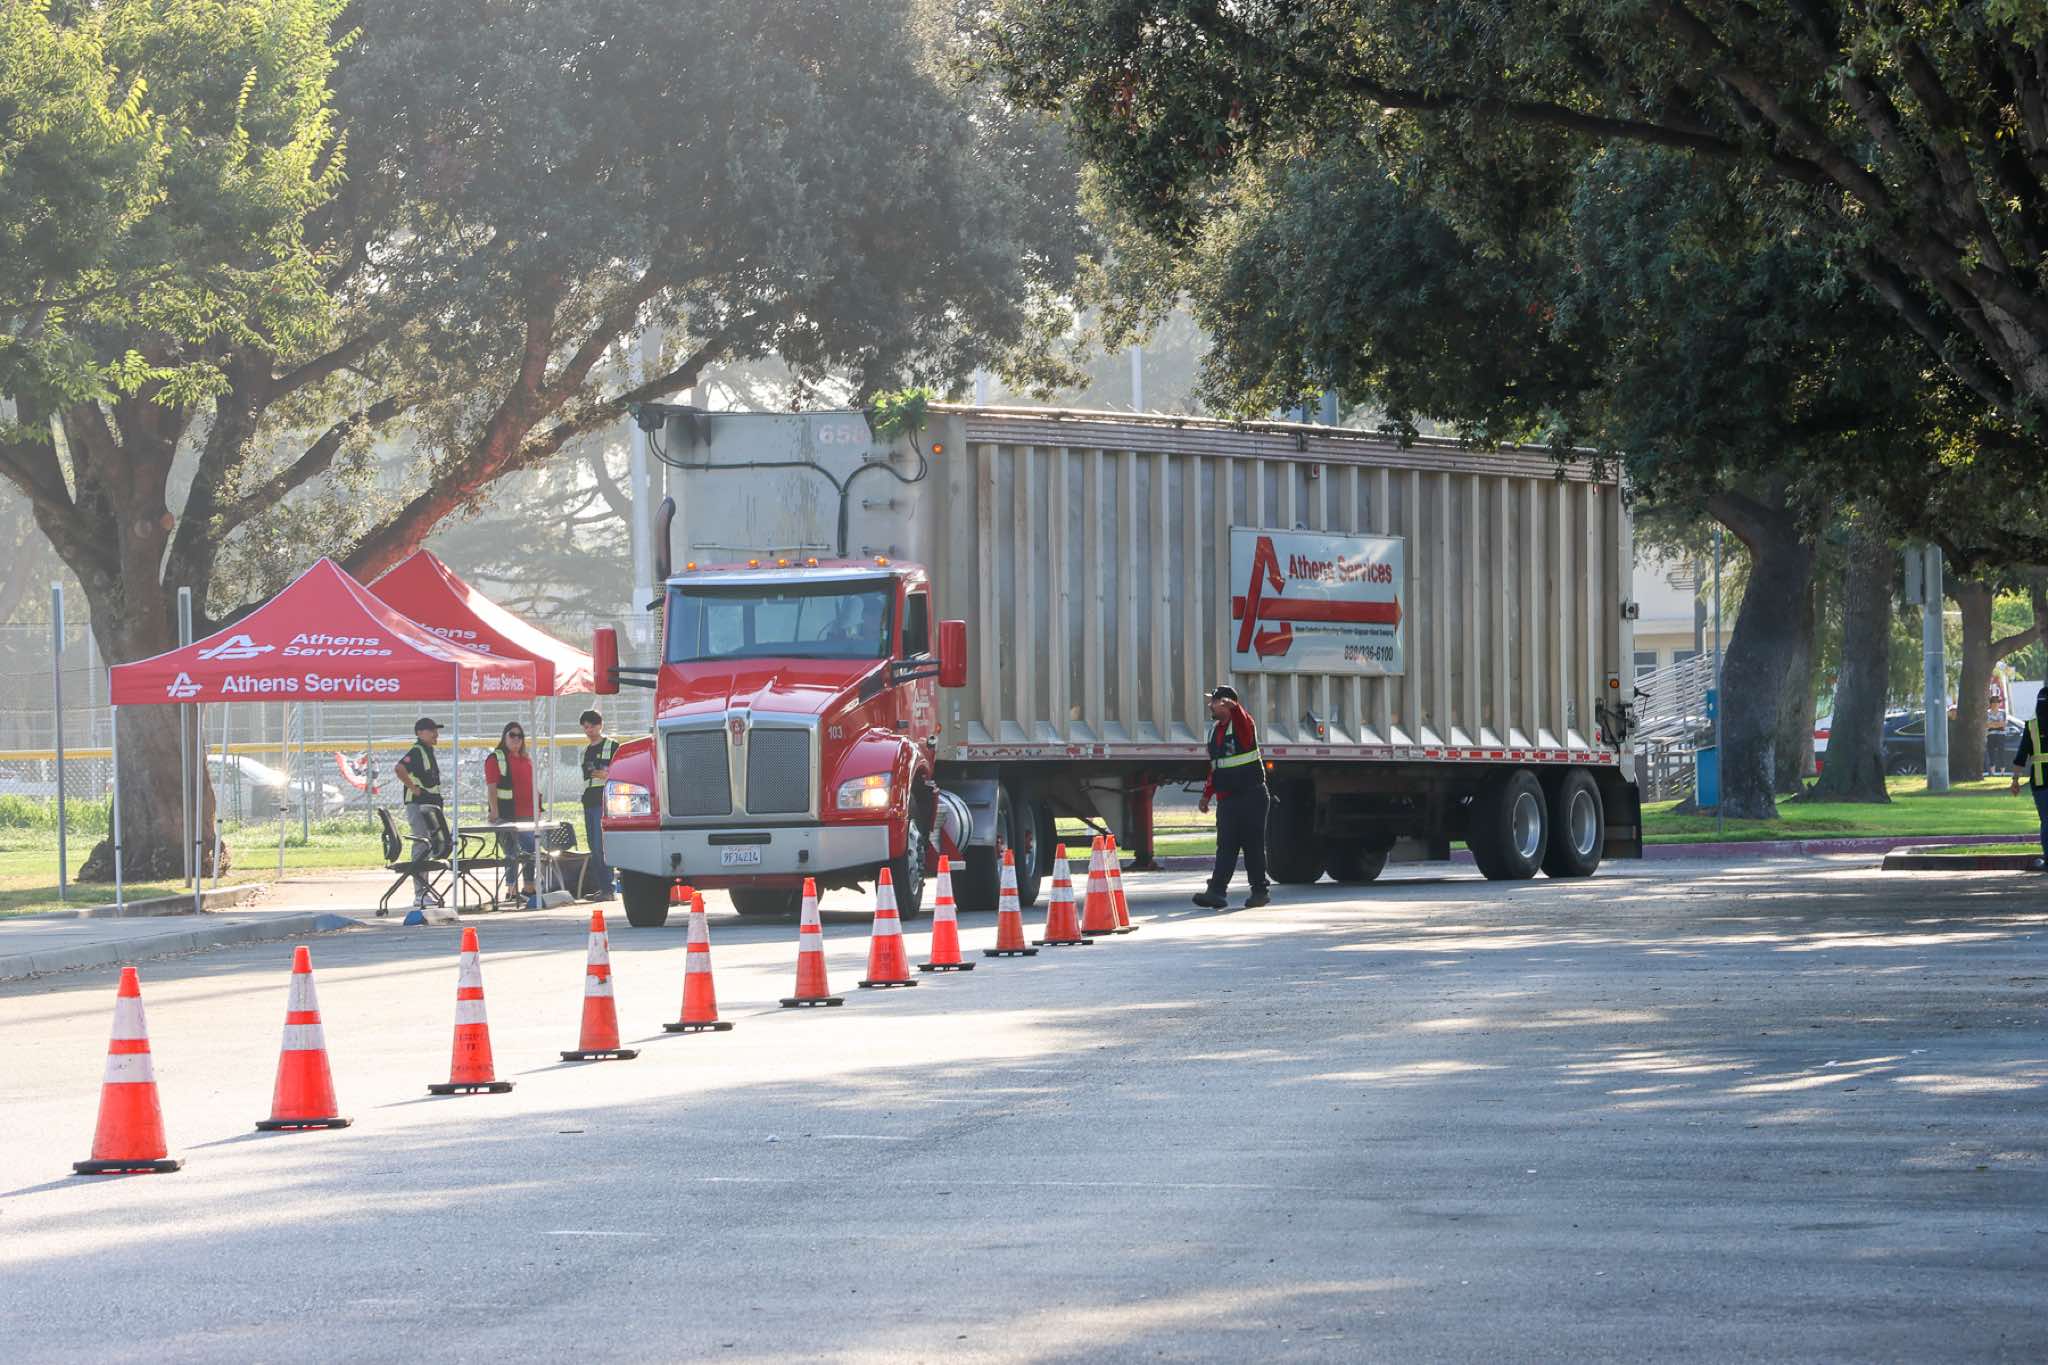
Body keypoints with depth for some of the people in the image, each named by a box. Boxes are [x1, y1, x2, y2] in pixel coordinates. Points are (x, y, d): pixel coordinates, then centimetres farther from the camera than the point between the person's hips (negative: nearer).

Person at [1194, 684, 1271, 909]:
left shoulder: (1242, 724, -6)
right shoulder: (1215, 732, 16)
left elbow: (1241, 717, -33)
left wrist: (1233, 706, -55)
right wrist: (1207, 794, 20)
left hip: (1250, 795, -7)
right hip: (1226, 798, 7)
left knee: (1253, 844, 0)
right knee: (1225, 846, -1)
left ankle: (1260, 890, 9)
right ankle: (1216, 892, -8)